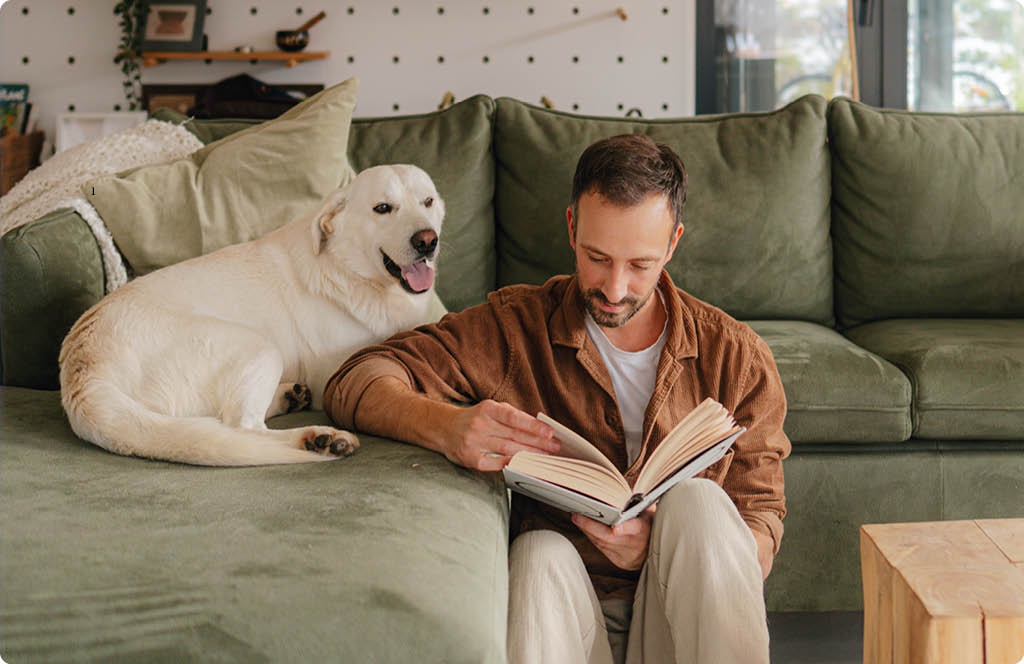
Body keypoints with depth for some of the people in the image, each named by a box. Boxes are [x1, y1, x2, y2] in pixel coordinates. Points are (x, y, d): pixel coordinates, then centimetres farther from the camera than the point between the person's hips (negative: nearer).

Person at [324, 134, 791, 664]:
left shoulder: (737, 356, 3)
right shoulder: (515, 326, 1)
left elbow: (762, 524, 3)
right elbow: (358, 382, -8)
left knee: (698, 498, -28)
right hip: (560, 614, -1)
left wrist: (662, 545, -21)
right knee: (540, 551, -33)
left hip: (687, 616, 1)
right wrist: (447, 427, -32)